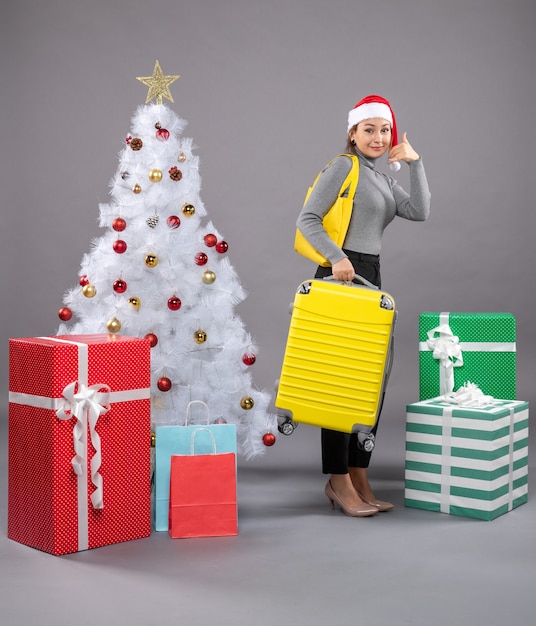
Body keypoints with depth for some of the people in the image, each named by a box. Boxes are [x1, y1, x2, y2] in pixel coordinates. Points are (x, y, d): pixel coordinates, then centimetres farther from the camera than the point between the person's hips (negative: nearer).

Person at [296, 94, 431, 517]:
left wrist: (414, 162, 6)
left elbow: (420, 212, 6)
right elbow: (307, 219, -11)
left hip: (370, 279, 9)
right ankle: (338, 480, 1)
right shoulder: (343, 166, -3)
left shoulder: (385, 180, 21)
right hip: (341, 277, -9)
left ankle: (358, 478, 16)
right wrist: (336, 257, -23)